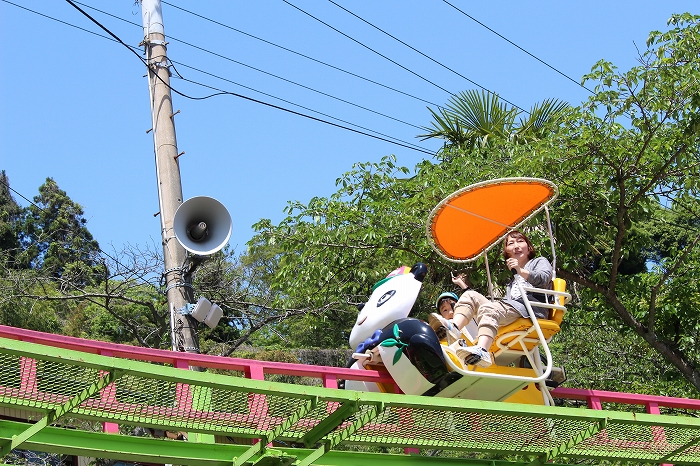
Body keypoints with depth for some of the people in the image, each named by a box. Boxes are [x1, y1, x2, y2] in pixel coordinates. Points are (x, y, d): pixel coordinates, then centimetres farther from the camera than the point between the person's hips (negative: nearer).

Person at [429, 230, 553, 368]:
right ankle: (453, 328, -39)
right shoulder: (512, 282, 41)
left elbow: (544, 278, 0)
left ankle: (481, 351, -61)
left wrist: (521, 272, -19)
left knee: (489, 309, -33)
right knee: (471, 296, -9)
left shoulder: (539, 261, 24)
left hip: (530, 309, -7)